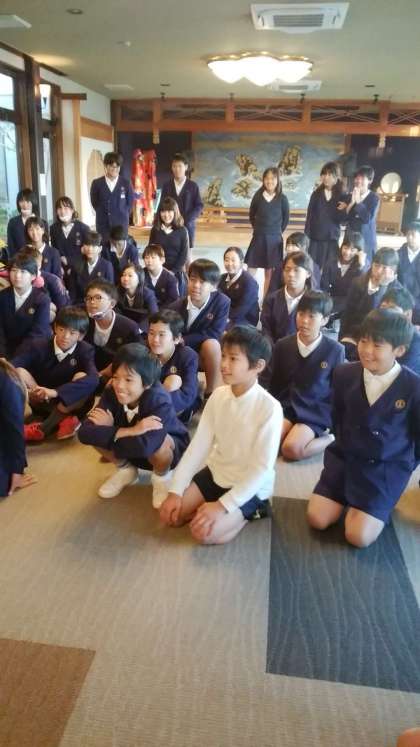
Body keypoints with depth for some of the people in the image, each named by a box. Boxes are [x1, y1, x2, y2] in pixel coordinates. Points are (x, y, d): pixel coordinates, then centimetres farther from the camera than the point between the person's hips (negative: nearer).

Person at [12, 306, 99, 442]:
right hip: (43, 404, 2)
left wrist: (55, 392, -45)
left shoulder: (85, 351, -13)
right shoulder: (39, 346, -9)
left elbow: (93, 379, -34)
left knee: (82, 376, -29)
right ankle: (64, 419, -25)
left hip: (70, 404, -1)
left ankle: (43, 428, -28)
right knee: (19, 372, -22)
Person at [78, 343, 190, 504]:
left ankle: (162, 477, -3)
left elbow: (145, 444, -50)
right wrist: (131, 431, -41)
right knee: (95, 432, -21)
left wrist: (110, 429, -34)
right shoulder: (111, 393, -22)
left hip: (169, 450, -4)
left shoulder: (160, 401, -35)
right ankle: (125, 470, 8)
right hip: (133, 453, 5)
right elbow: (85, 433, -33)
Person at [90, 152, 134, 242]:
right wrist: (103, 215, 8)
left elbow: (130, 202, 8)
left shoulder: (126, 183, 0)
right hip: (103, 225, 0)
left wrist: (123, 216, 5)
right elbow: (94, 203, 8)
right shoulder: (96, 183, 0)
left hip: (121, 224, 0)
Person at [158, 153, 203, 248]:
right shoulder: (166, 185, 8)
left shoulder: (193, 186, 2)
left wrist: (187, 219, -13)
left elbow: (199, 206, -1)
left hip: (187, 226, -1)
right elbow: (161, 205, 10)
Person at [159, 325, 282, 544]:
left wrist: (222, 505, -27)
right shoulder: (218, 395, -6)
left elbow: (262, 468, -23)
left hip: (250, 486, -5)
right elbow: (198, 445, -5)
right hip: (215, 473, 5)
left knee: (205, 532, -20)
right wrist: (175, 490, -12)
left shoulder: (269, 408, -23)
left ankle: (247, 513, 4)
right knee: (170, 515, -5)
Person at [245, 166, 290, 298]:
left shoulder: (282, 199, -4)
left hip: (274, 240, -1)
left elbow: (286, 219, 7)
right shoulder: (258, 196, 0)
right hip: (258, 238, 1)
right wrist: (258, 229, 14)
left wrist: (278, 232, 7)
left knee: (269, 272, 5)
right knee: (251, 270, -1)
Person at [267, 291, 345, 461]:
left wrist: (334, 423, 2)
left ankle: (329, 438, -1)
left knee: (291, 450, -26)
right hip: (285, 408, 3)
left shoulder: (335, 350, -6)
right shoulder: (282, 345, 2)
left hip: (316, 413, -3)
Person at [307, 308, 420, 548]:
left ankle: (381, 503, 14)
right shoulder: (344, 374, -6)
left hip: (388, 467, -3)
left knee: (359, 536, -14)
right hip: (345, 456, 3)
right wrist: (345, 445, 10)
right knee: (317, 520, -9)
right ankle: (349, 496, 18)